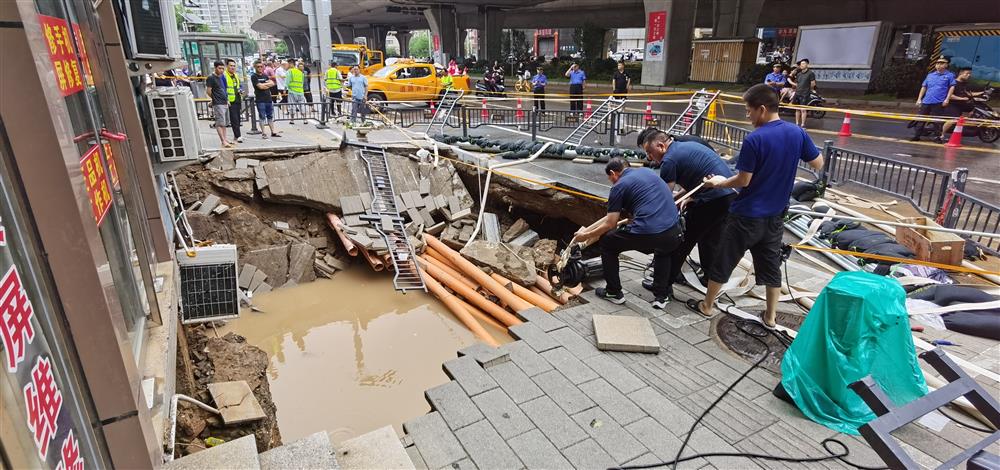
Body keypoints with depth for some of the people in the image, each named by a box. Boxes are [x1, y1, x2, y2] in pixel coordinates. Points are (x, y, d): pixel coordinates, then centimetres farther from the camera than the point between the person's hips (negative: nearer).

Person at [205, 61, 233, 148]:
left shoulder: (223, 77, 14)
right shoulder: (211, 78, -10)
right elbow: (209, 92, -9)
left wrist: (227, 99, 11)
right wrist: (215, 98, 2)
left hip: (225, 103, 8)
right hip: (218, 104, -8)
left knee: (224, 123, 13)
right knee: (220, 123, -9)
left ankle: (225, 139, 21)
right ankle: (223, 142, -12)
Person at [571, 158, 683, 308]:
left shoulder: (619, 186, 5)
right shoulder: (646, 171, 25)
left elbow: (610, 224, 5)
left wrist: (586, 236, 21)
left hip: (646, 234, -6)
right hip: (674, 234, 6)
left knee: (606, 243, 20)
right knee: (663, 252, 41)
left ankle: (614, 293, 27)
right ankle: (660, 297, 30)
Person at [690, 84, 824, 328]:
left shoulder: (754, 139, -21)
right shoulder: (797, 133, -3)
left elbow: (743, 180, -17)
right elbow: (818, 165, 8)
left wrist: (720, 183, 1)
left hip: (747, 214, -6)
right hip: (775, 214, 6)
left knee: (723, 260, 9)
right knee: (771, 263, 17)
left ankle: (707, 305, 24)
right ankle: (770, 316, 26)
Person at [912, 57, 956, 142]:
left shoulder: (949, 75, 5)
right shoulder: (930, 75, 16)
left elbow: (952, 87, 0)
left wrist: (947, 99, -9)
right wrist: (919, 99, 9)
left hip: (939, 103, -4)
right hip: (926, 101, 4)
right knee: (920, 119, 2)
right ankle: (916, 135, 8)